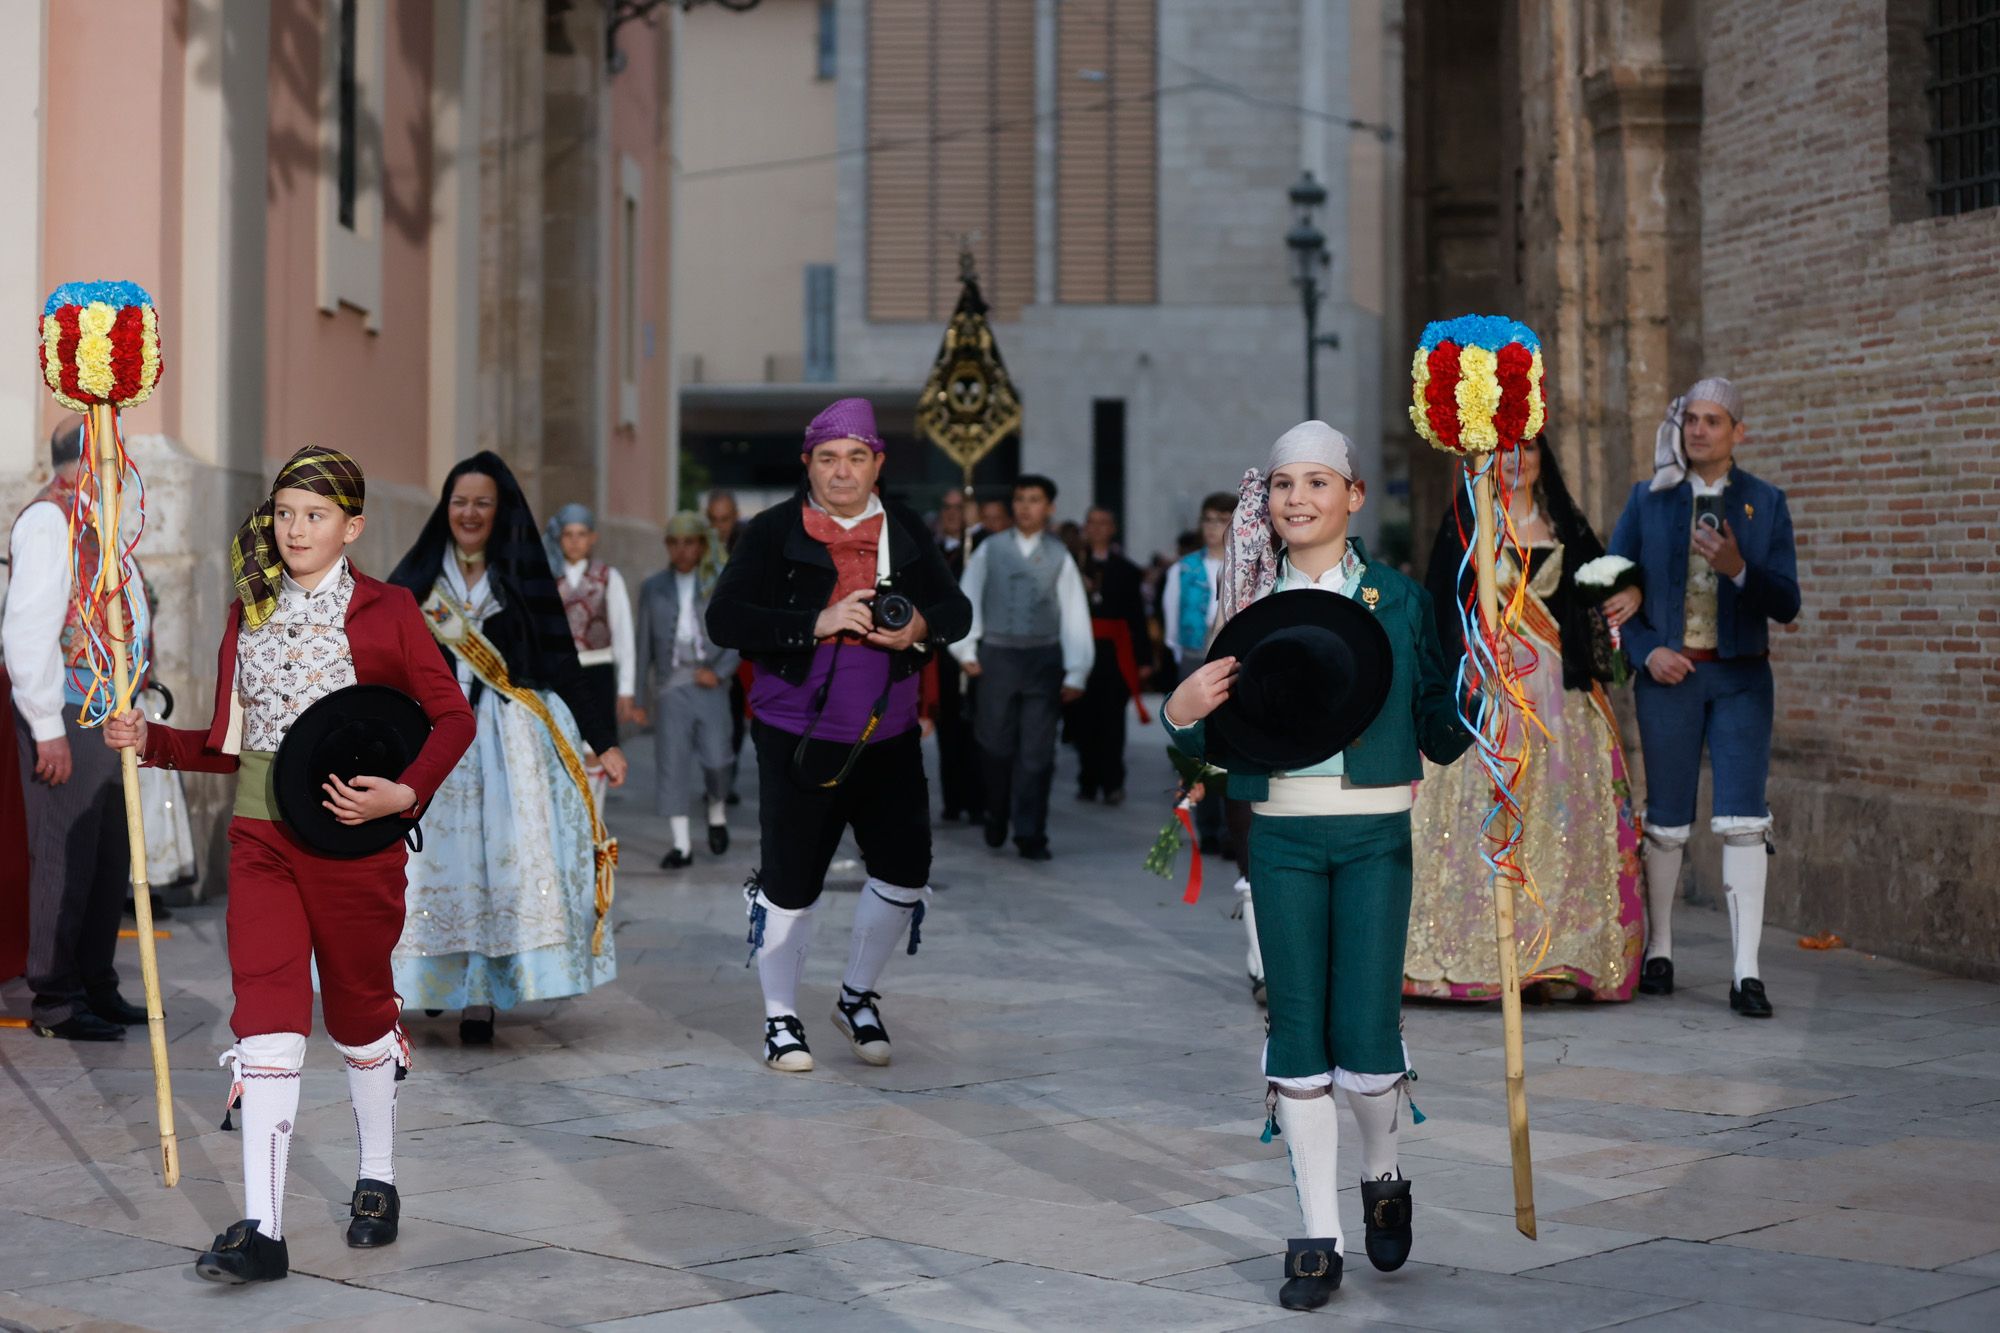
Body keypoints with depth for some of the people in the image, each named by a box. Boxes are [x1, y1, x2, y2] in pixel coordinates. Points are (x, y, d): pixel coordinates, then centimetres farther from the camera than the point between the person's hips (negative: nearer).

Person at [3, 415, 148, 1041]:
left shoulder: (95, 526, 17)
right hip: (66, 720, -9)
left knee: (110, 856, 13)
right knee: (65, 858, -4)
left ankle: (96, 987, 23)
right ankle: (55, 1001, 3)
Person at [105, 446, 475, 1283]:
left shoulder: (386, 612, -1)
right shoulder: (250, 613, 12)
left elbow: (453, 716, -1)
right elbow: (231, 743, 15)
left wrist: (404, 793, -14)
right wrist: (150, 740, 1)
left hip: (352, 837, -3)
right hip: (262, 837, 3)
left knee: (359, 1009, 11)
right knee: (266, 1015, -8)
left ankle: (377, 1181, 32)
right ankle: (262, 1230, -12)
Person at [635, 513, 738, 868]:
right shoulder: (653, 588, 9)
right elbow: (645, 640, 10)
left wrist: (719, 672, -10)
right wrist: (644, 688, 8)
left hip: (710, 682, -1)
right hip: (670, 684, 1)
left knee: (715, 756, -5)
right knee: (672, 761, -4)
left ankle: (717, 811, 28)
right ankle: (681, 845, 0)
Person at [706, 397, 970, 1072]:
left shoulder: (907, 533, 8)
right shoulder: (772, 533, -4)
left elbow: (957, 609, 12)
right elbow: (724, 619, -13)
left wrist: (922, 626, -12)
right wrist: (816, 623, -24)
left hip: (888, 737, 4)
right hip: (797, 739, -4)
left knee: (906, 874, 3)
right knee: (790, 883, 0)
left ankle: (858, 997, 26)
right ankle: (781, 1018, 19)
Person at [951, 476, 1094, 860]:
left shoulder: (1059, 559, 5)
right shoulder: (989, 552, 5)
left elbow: (1075, 616, 2)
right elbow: (967, 601, 6)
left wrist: (1075, 673, -3)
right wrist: (966, 651, -2)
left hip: (1043, 658, 0)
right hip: (997, 656, 0)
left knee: (1037, 752, -1)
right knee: (996, 746, 6)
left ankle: (1030, 835, 4)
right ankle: (996, 820, 26)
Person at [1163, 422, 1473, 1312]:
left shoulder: (1399, 600, 3)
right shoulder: (1251, 603, 7)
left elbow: (1441, 737, 3)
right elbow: (1218, 744, 8)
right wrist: (1183, 714, -12)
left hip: (1374, 835, -2)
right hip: (1282, 837, 2)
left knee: (1365, 1029, -5)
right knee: (1298, 1031, 2)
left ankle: (1383, 1175, 26)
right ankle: (1318, 1238, 11)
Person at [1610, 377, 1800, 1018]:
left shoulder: (1765, 502, 4)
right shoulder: (1649, 498, 5)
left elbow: (1786, 604, 0)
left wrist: (1738, 568, -19)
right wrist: (1646, 650, -8)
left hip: (1740, 677, 0)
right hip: (1669, 674, 0)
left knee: (1743, 821, -8)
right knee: (1666, 821, 7)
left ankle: (1746, 972, -6)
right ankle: (1658, 950, 24)